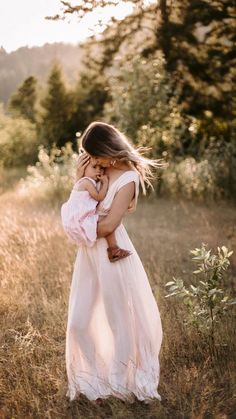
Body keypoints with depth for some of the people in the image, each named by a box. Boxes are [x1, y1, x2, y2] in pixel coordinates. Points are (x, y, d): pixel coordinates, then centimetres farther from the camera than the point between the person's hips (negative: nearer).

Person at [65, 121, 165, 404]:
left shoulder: (128, 179, -17)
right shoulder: (100, 169, 5)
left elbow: (108, 225, -20)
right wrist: (81, 179, -3)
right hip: (90, 253, 7)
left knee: (119, 318, 9)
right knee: (80, 320, 10)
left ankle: (123, 381, 26)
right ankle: (92, 378, 26)